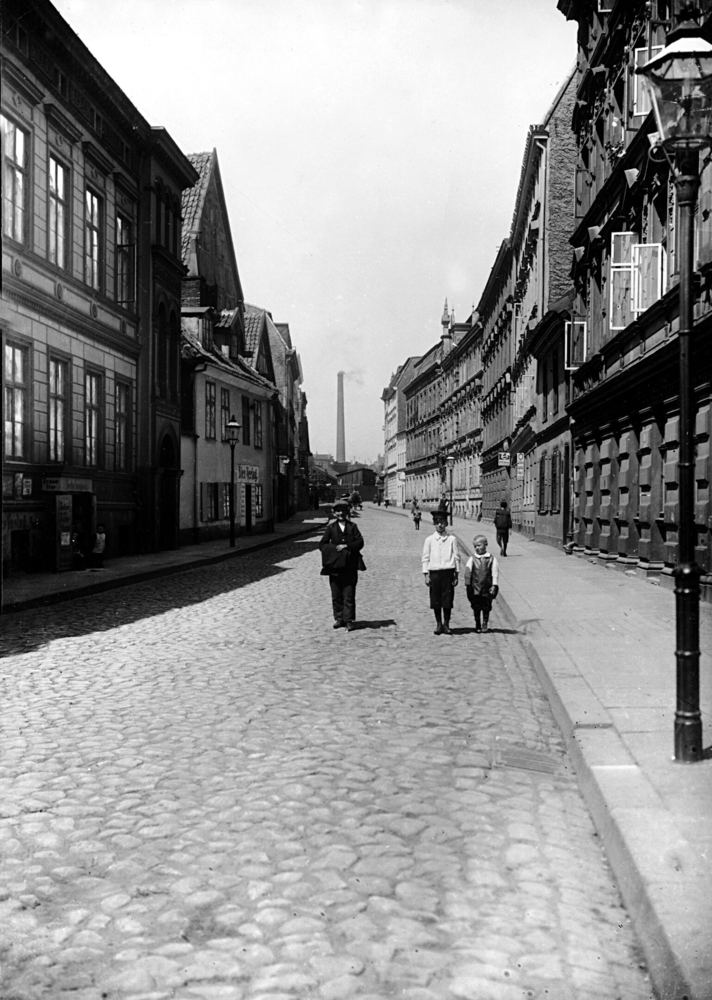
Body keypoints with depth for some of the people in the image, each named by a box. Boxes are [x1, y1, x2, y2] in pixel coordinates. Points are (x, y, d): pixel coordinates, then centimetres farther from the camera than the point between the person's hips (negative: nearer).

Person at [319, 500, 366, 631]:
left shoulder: (352, 527, 9)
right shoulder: (331, 527, 9)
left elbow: (360, 542, 0)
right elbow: (322, 544, 4)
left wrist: (346, 546, -11)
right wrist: (335, 548, -10)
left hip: (350, 566, -1)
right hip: (334, 565, 1)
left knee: (349, 595, -4)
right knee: (336, 595, 4)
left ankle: (349, 620, 0)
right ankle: (339, 618, 13)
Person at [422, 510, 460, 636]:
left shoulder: (452, 539, 2)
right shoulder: (429, 540, 4)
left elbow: (456, 557, 6)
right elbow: (425, 558, 6)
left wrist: (456, 575, 4)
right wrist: (426, 575, 0)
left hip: (448, 572, -1)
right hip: (434, 572, 1)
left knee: (448, 599, 0)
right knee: (435, 600, 3)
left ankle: (446, 624, 12)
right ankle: (438, 624, 16)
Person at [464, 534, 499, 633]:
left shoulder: (491, 559, -1)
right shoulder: (472, 559, 1)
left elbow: (495, 573, -1)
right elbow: (468, 572, 0)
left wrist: (494, 586, -6)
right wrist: (467, 585, -5)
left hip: (487, 588, -1)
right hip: (475, 588, 1)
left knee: (486, 607, 6)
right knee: (476, 608, 6)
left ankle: (485, 625, 19)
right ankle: (477, 625, 18)